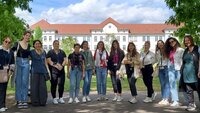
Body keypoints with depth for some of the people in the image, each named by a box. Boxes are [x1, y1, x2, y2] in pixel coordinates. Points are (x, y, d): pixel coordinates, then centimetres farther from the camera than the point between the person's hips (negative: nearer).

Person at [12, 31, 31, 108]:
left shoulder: (29, 45, 10)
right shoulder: (17, 43, 0)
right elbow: (12, 50, -11)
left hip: (26, 63, 3)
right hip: (18, 62, -3)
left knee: (25, 82, 2)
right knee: (18, 81, 1)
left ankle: (24, 100, 8)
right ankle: (19, 100, 7)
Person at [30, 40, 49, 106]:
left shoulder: (44, 52, 14)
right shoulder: (31, 52, 3)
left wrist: (47, 70, 11)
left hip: (43, 71, 3)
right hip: (35, 71, -3)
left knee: (43, 86, 3)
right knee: (35, 86, -2)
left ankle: (43, 101, 10)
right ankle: (35, 102, 5)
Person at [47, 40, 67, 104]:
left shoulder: (62, 52, 15)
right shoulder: (50, 52, 4)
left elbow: (65, 60, 7)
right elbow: (49, 61, -7)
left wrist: (61, 65, -12)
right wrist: (56, 66, -17)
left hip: (61, 70, 3)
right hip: (53, 71, -3)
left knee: (61, 84, 2)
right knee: (53, 84, -1)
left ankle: (61, 98, 14)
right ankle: (54, 98, 8)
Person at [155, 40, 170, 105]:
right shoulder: (157, 52, 13)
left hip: (166, 68, -5)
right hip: (160, 69, 5)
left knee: (167, 84, -6)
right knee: (162, 84, 6)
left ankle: (166, 99, -6)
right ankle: (163, 99, 10)